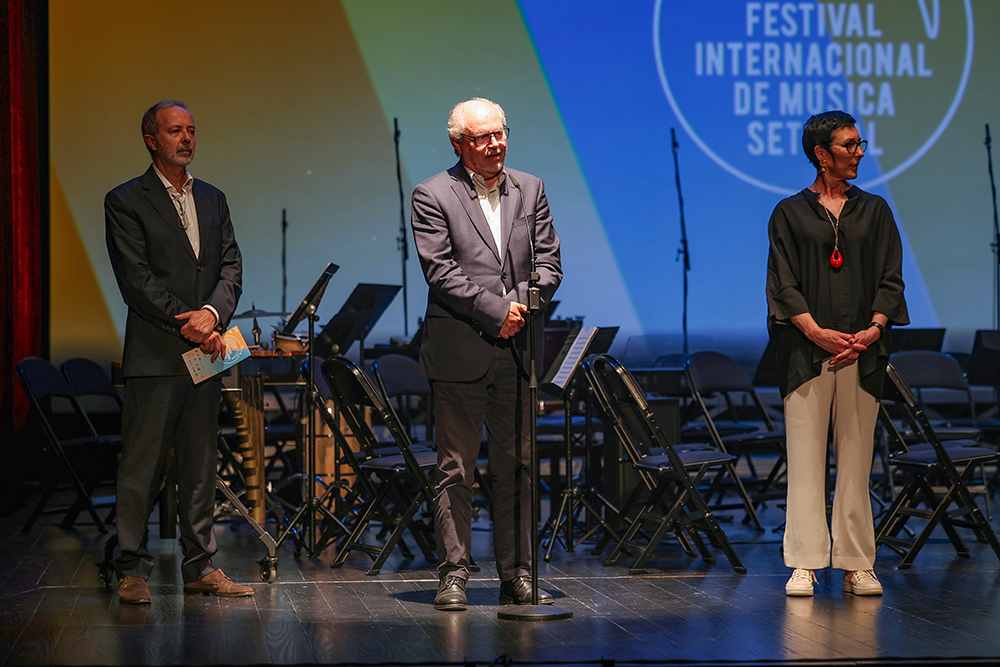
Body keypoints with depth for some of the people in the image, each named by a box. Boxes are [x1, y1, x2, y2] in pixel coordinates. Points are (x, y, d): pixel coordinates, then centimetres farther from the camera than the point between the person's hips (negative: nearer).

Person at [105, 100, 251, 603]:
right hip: (155, 353, -5)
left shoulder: (213, 200, 16)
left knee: (201, 463, 8)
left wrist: (212, 312, -11)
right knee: (141, 463, -4)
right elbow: (136, 279, -9)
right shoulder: (125, 201, -2)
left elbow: (232, 266, 8)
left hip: (206, 352, 5)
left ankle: (200, 567, 14)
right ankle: (131, 570, 2)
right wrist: (187, 325, -15)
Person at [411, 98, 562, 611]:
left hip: (517, 352, 4)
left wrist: (520, 303, -10)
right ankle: (454, 574, 6)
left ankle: (517, 575, 13)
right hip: (459, 352, -4)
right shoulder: (432, 196, -1)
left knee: (517, 468, 7)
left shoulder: (529, 190, 13)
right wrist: (496, 311, -14)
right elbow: (441, 272, -10)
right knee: (455, 469, 0)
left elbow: (549, 264, 8)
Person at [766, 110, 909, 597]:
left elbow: (890, 279, 8)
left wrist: (874, 329, -9)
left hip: (862, 352, 2)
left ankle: (857, 565, 6)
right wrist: (817, 331, -13)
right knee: (806, 458, -3)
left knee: (856, 459, 2)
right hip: (807, 351, -2)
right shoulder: (790, 213, 7)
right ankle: (804, 565, 1)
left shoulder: (875, 210, 14)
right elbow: (783, 283, 0)